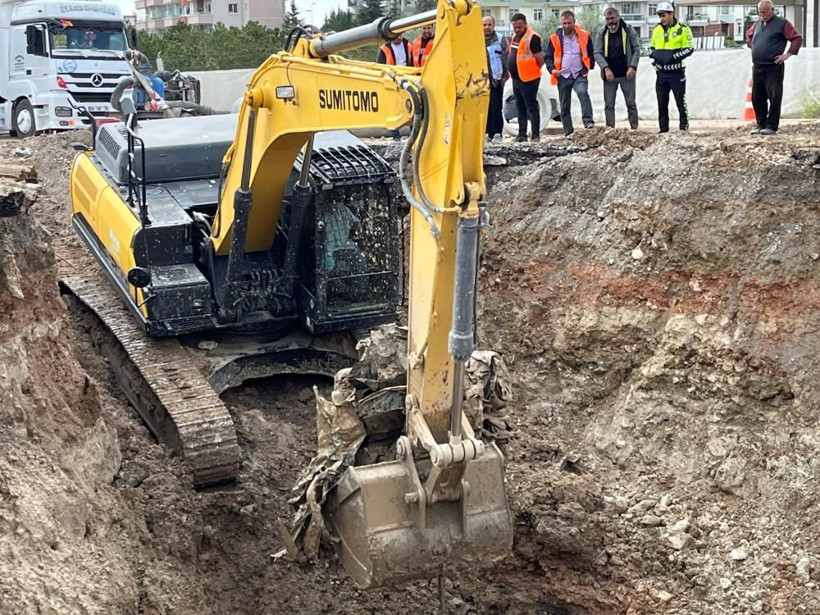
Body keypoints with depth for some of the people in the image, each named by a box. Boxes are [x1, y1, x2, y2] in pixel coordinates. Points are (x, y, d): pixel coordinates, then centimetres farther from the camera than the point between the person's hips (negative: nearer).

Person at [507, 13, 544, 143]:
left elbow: (540, 60, -14)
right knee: (520, 107, 13)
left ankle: (536, 135, -2)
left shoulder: (532, 37, -15)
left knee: (532, 107, -5)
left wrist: (532, 71, -1)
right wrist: (513, 72, 13)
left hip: (528, 80, -9)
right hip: (516, 78, 9)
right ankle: (522, 134, 19)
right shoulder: (515, 37, 13)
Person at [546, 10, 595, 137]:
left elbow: (591, 54, 15)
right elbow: (549, 57, 9)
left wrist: (589, 67, 6)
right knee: (564, 106, 5)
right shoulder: (555, 38, 2)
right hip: (563, 76, 2)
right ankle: (568, 133, 13)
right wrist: (552, 69, -8)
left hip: (579, 75, -2)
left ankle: (588, 122, -32)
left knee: (583, 93, -30)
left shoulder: (584, 35, 3)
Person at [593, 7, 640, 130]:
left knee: (631, 103, 3)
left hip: (626, 74, -2)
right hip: (609, 74, 2)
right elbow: (597, 53, -2)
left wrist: (633, 67, -14)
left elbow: (636, 49, -2)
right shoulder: (602, 33, 2)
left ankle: (634, 128, 9)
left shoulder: (628, 30, -2)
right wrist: (606, 68, -16)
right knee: (608, 105, 2)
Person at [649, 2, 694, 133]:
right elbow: (651, 48, 18)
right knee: (662, 103, 7)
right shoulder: (657, 30, 10)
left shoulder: (683, 29, -5)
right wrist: (655, 54, -6)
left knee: (680, 101, 0)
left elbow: (689, 49, -7)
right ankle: (663, 129, 14)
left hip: (677, 73, -5)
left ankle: (684, 127, 5)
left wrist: (674, 56, -20)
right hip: (661, 73, 5)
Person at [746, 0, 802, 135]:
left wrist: (787, 54, -11)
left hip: (773, 67, -7)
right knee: (757, 98, 8)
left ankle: (771, 126, -3)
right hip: (757, 67, 7)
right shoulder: (757, 24, 14)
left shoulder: (782, 24, -5)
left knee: (774, 98, -5)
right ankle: (761, 125, 16)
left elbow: (797, 38, -8)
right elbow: (749, 35, 35)